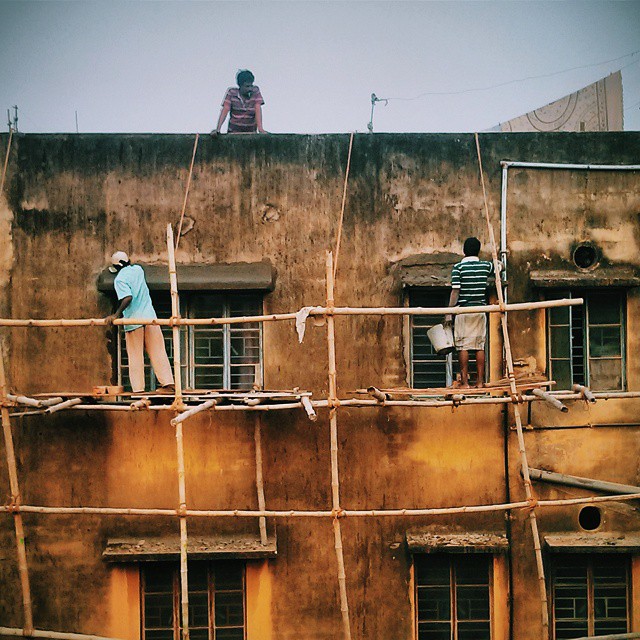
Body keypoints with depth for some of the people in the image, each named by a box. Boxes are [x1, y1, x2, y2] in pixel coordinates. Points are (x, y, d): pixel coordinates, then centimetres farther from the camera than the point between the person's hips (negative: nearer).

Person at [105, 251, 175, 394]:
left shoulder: (120, 279, -8)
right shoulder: (138, 269, 9)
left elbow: (127, 298, -22)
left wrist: (116, 315, -19)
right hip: (150, 317, 4)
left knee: (135, 356, 3)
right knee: (157, 351, 6)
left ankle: (138, 389, 1)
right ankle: (168, 383, 1)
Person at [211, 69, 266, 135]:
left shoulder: (255, 91, -3)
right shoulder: (231, 92, -4)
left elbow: (258, 110, -10)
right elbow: (225, 111, -9)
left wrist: (260, 128, -23)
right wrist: (217, 129, -20)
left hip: (251, 131, 1)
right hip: (234, 131, 0)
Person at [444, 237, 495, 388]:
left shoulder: (458, 267, -6)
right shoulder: (485, 266, 5)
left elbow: (455, 291, -10)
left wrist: (448, 313, -6)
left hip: (463, 311, -3)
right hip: (480, 311, 3)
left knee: (463, 346, -1)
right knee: (480, 346, 6)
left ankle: (464, 382, -2)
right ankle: (480, 381, 7)